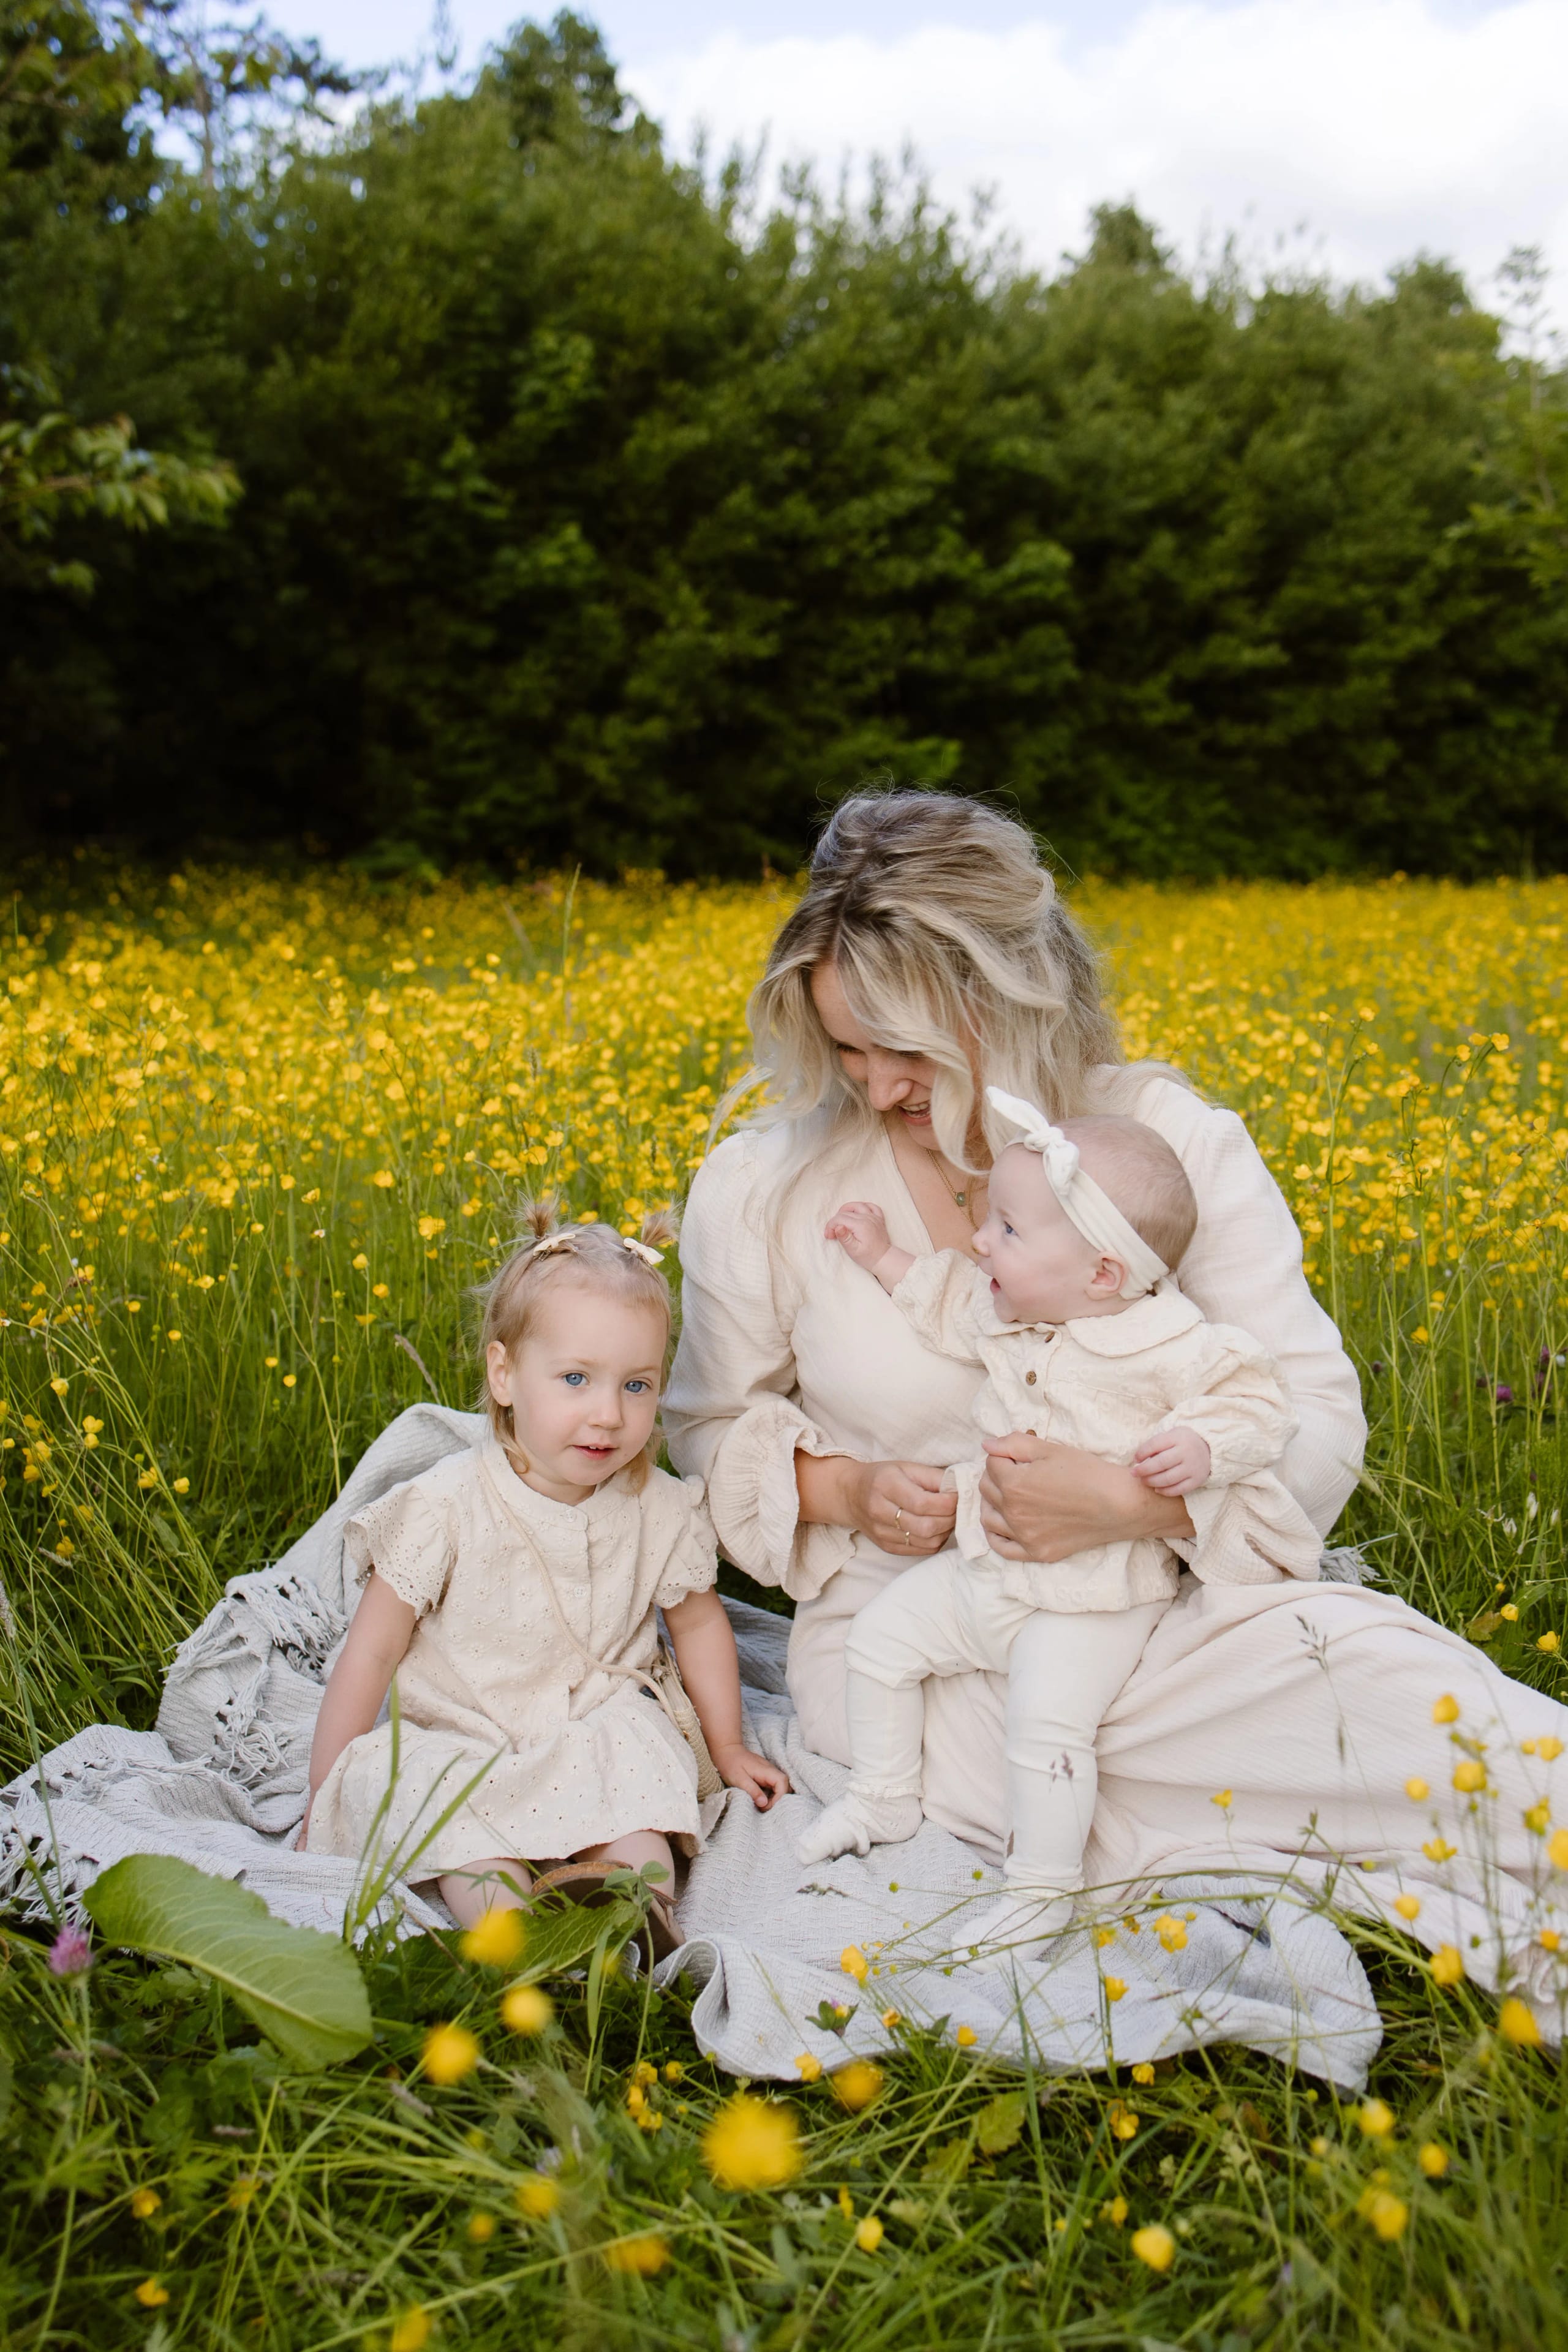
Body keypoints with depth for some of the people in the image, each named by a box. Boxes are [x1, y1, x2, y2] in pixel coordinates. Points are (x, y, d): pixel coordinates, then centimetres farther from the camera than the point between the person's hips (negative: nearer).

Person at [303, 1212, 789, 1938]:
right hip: (453, 1738, -2)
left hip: (597, 1727, 2)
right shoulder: (444, 1509, -16)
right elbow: (370, 1653, -8)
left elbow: (699, 1621, 14)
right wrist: (327, 1797, -5)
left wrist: (727, 1748, 21)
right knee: (458, 1807, -33)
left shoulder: (660, 1512, -5)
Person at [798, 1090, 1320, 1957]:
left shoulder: (1172, 1344, -19)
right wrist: (885, 1257, 14)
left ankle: (1042, 1892, -1)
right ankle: (884, 1799, 28)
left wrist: (1202, 1449, -30)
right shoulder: (1002, 1314, 1)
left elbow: (1257, 1405, -13)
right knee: (879, 1636, 9)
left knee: (1047, 1721, -22)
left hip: (1093, 1597, -7)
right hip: (982, 1569, 8)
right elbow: (947, 1305, 21)